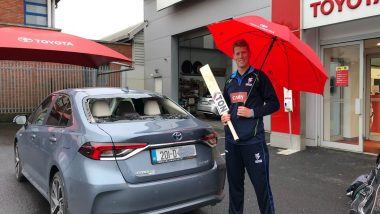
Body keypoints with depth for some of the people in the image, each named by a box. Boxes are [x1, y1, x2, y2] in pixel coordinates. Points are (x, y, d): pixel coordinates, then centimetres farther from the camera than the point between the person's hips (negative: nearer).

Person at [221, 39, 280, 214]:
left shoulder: (258, 77, 0)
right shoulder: (230, 81, 15)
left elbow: (274, 104, -3)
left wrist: (253, 112, -14)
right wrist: (223, 116, 3)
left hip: (253, 140, -5)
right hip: (231, 140, 5)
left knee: (261, 185, -2)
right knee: (234, 183, 14)